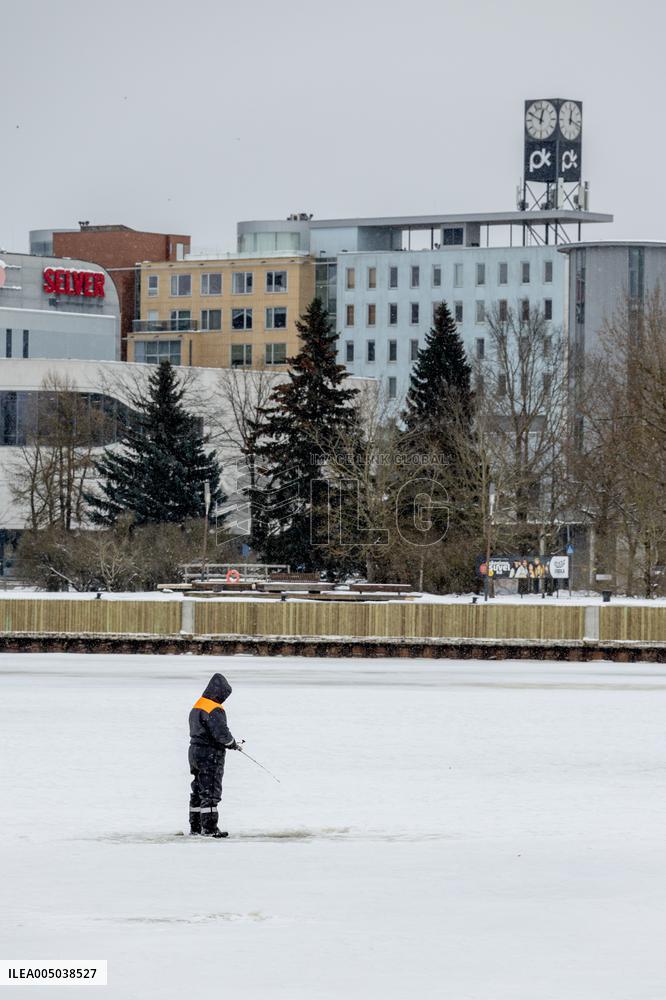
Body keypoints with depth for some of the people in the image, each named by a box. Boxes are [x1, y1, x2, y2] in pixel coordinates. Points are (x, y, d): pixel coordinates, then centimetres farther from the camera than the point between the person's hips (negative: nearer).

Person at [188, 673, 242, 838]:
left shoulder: (197, 706, 12)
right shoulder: (215, 710, -19)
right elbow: (221, 733, -24)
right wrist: (233, 744, -4)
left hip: (195, 752, 9)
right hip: (210, 755, -9)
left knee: (198, 791, 15)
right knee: (210, 792, -6)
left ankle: (195, 827, 20)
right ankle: (209, 828, -6)